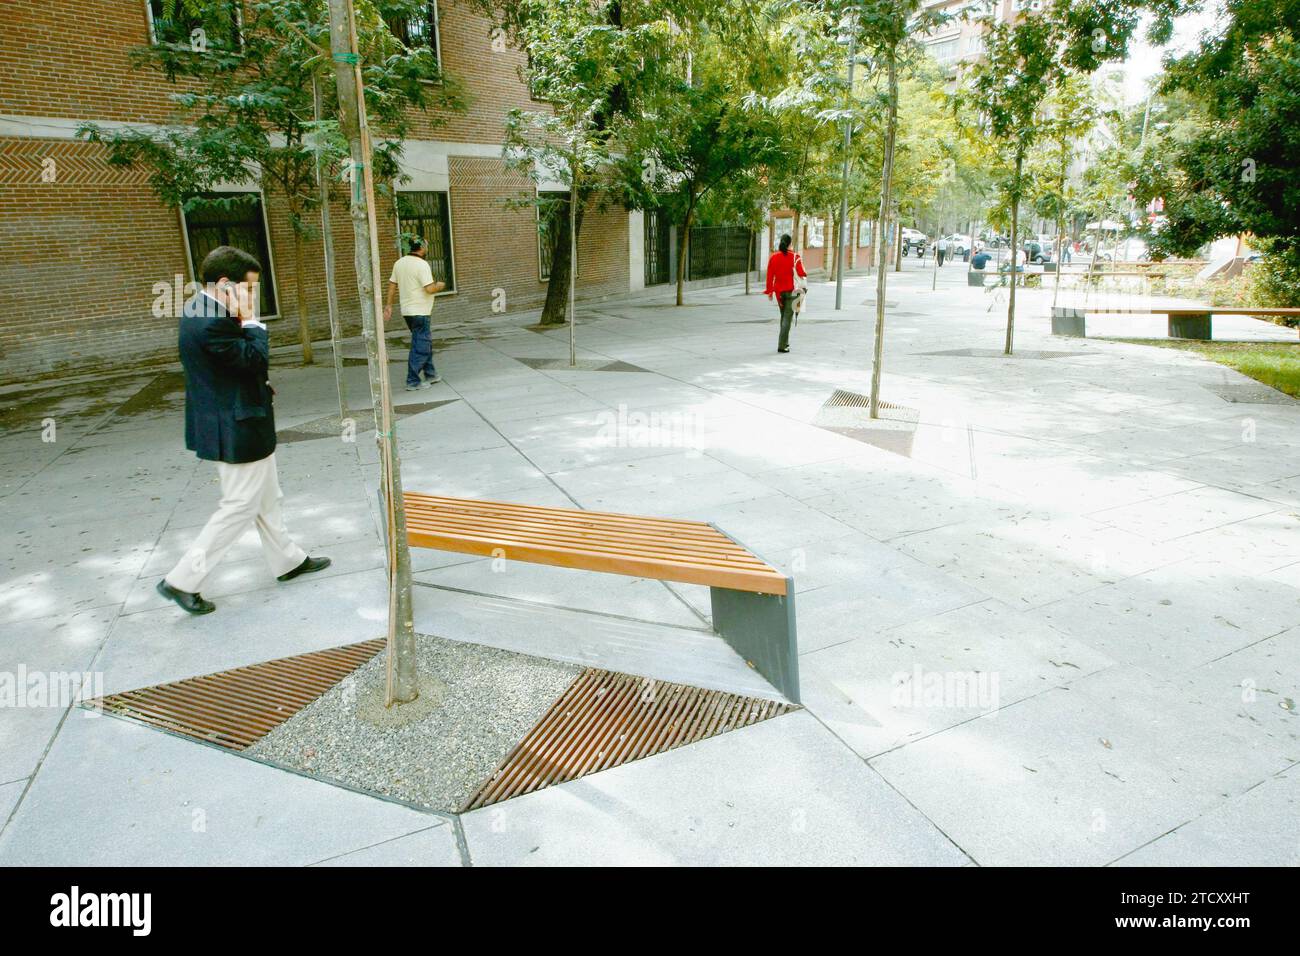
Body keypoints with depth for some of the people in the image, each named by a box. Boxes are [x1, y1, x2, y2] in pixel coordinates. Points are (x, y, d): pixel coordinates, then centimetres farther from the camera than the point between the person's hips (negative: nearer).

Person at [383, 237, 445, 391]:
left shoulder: (399, 263, 9)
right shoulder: (422, 264, -16)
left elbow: (392, 284, 11)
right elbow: (429, 288, -22)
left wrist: (388, 305, 16)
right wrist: (440, 286, -2)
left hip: (406, 310, 9)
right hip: (420, 311, -9)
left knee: (426, 342, 20)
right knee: (420, 347, -3)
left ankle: (430, 374, 28)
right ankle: (413, 382, -3)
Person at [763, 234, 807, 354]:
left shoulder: (773, 257, -1)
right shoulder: (795, 257, -9)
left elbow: (770, 275, 0)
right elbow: (801, 274, -9)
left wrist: (769, 291, 7)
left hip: (779, 290, 4)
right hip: (791, 290, -4)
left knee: (783, 316, 20)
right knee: (788, 317, -2)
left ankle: (785, 342, 27)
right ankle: (782, 345, -10)